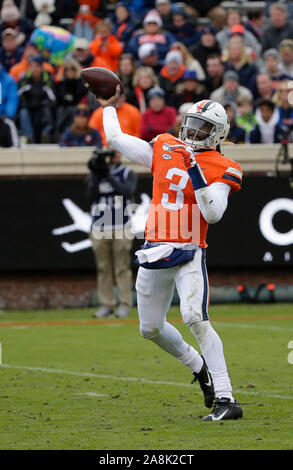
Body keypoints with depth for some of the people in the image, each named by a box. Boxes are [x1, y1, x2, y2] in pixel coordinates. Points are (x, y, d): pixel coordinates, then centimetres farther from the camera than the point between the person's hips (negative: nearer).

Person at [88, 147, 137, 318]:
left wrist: (108, 175, -19)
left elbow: (128, 192, -15)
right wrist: (97, 176, -12)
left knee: (122, 267, -5)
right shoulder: (96, 175, 11)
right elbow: (92, 196, -2)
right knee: (103, 268, 4)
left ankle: (125, 304, -3)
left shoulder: (128, 174, 3)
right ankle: (106, 304, 8)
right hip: (99, 229, 3)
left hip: (121, 228, -3)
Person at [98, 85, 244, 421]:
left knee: (195, 318, -25)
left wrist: (196, 174, -22)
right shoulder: (164, 150, 9)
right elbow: (116, 138, 19)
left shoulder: (220, 169, -5)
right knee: (151, 329, 14)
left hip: (189, 255, -6)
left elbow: (213, 214, -18)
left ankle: (226, 400, -25)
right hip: (155, 254, 6)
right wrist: (109, 108, 31)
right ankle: (199, 366, 41)